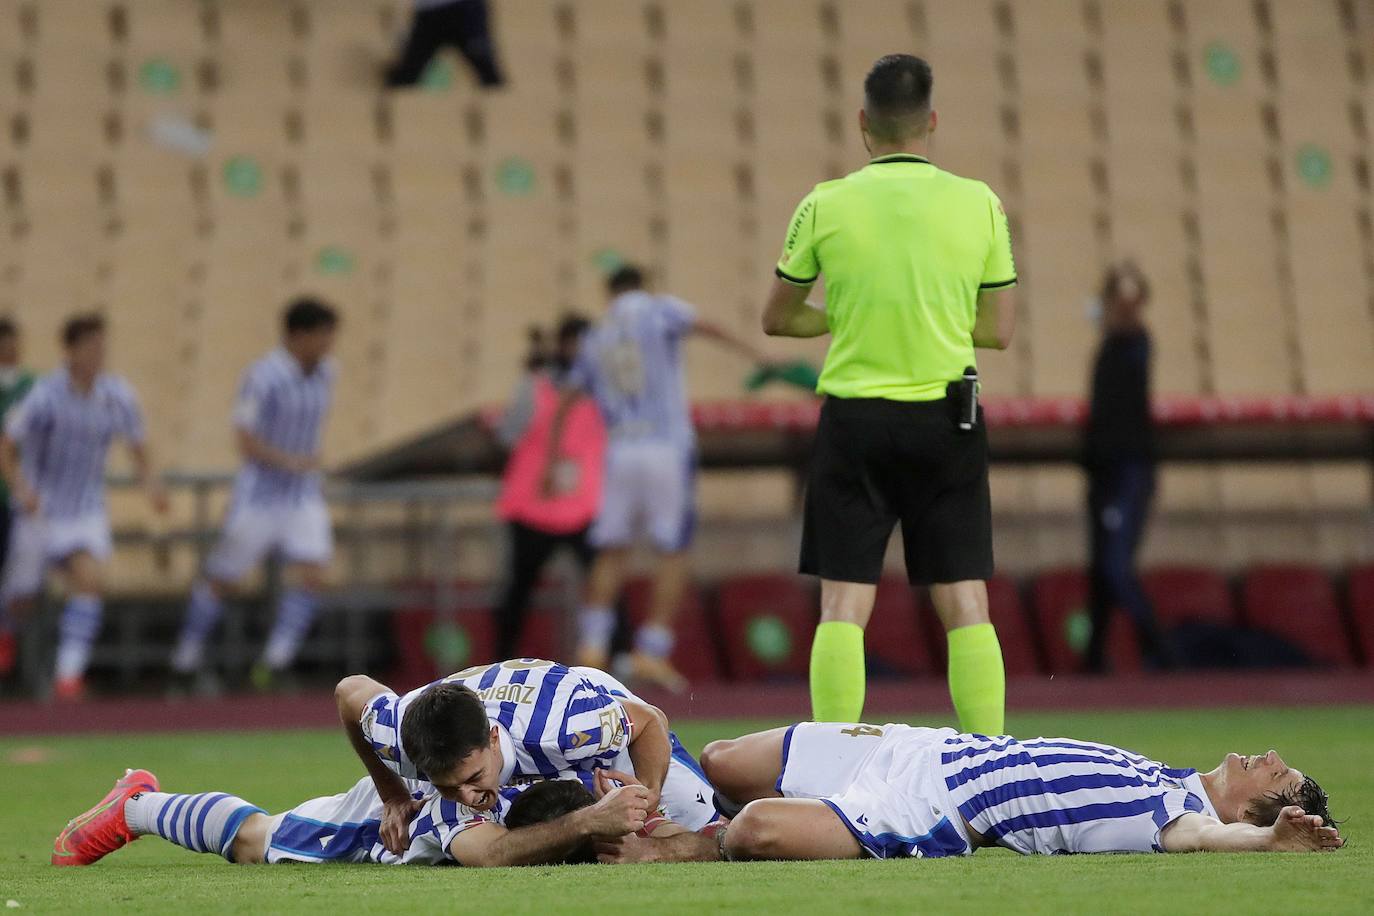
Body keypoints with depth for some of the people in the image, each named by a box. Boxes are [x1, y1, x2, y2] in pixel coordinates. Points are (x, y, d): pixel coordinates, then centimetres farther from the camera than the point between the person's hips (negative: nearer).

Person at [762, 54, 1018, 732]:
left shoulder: (826, 206, -3)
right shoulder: (979, 203, 0)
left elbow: (778, 319, 9)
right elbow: (997, 330, 7)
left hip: (854, 417, -1)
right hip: (947, 421, 1)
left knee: (843, 607, 0)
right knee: (965, 607, 4)